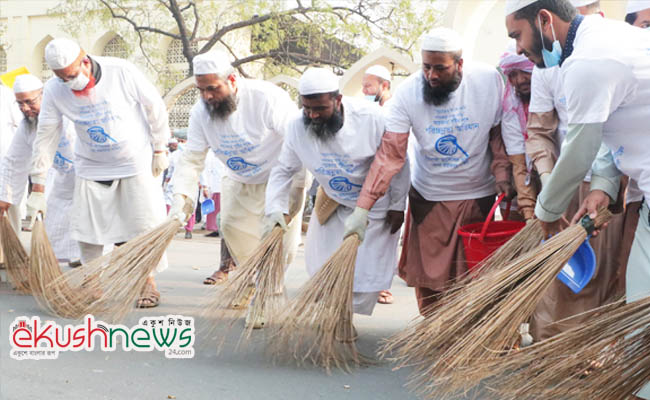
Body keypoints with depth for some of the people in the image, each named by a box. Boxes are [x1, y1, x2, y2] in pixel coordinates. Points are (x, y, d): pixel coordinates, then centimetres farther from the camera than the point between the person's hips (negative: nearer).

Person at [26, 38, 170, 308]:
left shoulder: (121, 71, -20)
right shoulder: (54, 90, -12)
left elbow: (155, 107, -8)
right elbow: (45, 137, -6)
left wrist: (159, 150, -3)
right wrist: (38, 187, -7)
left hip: (136, 161, -2)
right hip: (91, 167, 3)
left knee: (144, 223, -3)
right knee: (86, 227, 2)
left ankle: (148, 281, 14)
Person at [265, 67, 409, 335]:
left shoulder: (372, 118, -29)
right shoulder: (297, 127, -19)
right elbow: (283, 171, -6)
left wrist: (397, 205, -12)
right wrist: (276, 208, -17)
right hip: (334, 203, 3)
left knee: (370, 268, -2)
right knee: (323, 266, 10)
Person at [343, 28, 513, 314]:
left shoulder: (489, 80, -13)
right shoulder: (408, 92, -15)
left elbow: (499, 133, 1)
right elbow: (389, 154, -19)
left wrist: (501, 172, -12)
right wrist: (362, 207, -25)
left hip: (478, 194, 0)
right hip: (429, 196, 0)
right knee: (428, 271, 4)